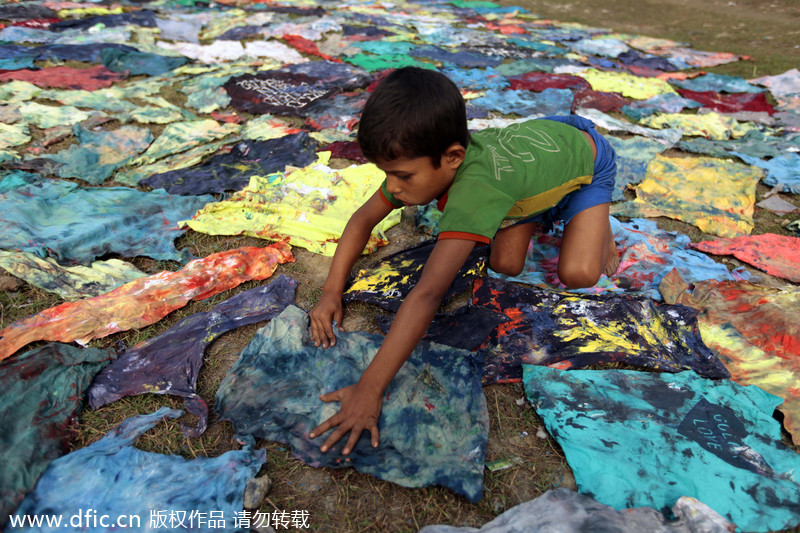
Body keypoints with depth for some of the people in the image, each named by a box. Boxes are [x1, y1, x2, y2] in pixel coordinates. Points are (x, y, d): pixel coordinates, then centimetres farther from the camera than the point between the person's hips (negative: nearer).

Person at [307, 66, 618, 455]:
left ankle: (600, 220, 13)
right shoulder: (424, 160, -28)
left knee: (577, 274, -20)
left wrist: (370, 389, -55)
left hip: (587, 156, -5)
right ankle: (541, 212, 22)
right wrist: (332, 292, -26)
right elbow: (363, 220, -17)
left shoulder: (473, 190, -50)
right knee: (505, 263, -9)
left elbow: (427, 295, -56)